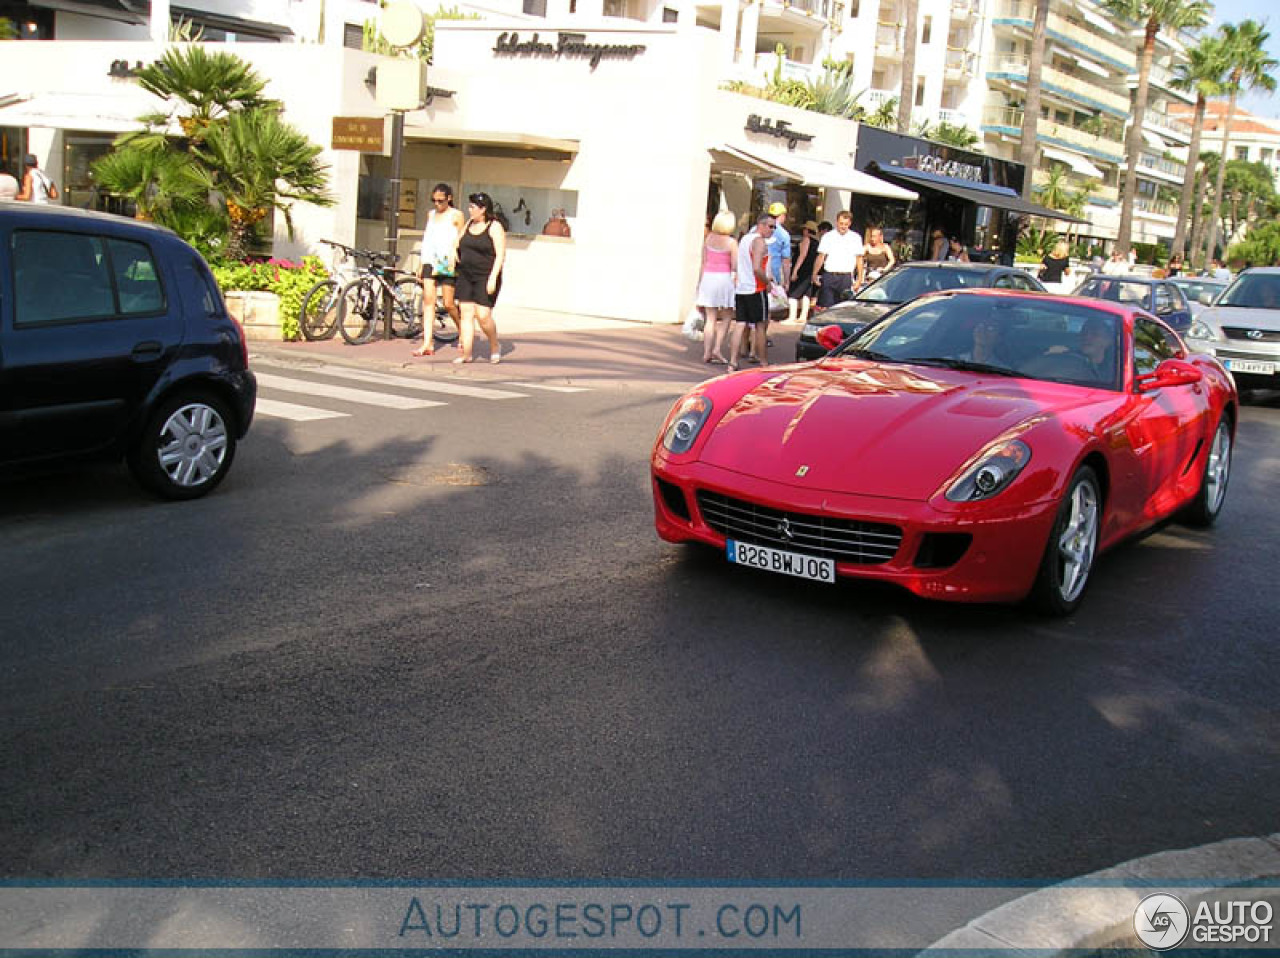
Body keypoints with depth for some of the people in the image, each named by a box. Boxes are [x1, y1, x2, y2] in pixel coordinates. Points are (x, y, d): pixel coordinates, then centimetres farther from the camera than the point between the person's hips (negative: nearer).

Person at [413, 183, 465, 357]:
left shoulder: (456, 215, 0)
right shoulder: (431, 215, 17)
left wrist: (454, 261, -10)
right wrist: (420, 264, 18)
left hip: (447, 264, -4)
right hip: (430, 262, 4)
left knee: (448, 304, -2)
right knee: (428, 300, -7)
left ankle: (463, 331, 26)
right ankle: (427, 344, -9)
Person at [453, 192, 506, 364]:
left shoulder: (494, 227, -7)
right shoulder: (469, 224, 13)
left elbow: (501, 255, -14)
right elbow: (459, 243, 28)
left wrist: (493, 278, -21)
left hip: (485, 277, -6)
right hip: (466, 277, 7)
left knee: (482, 315, -11)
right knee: (466, 313, 0)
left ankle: (495, 346, 13)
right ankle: (466, 353, 1)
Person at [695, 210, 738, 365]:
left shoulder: (709, 238, 4)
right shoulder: (731, 242, -8)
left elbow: (703, 261, 7)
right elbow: (735, 266, -11)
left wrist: (700, 281, 14)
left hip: (708, 277, 4)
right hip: (724, 277, -4)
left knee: (710, 318, 8)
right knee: (727, 317, 11)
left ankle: (706, 353, 6)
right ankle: (717, 348, -1)